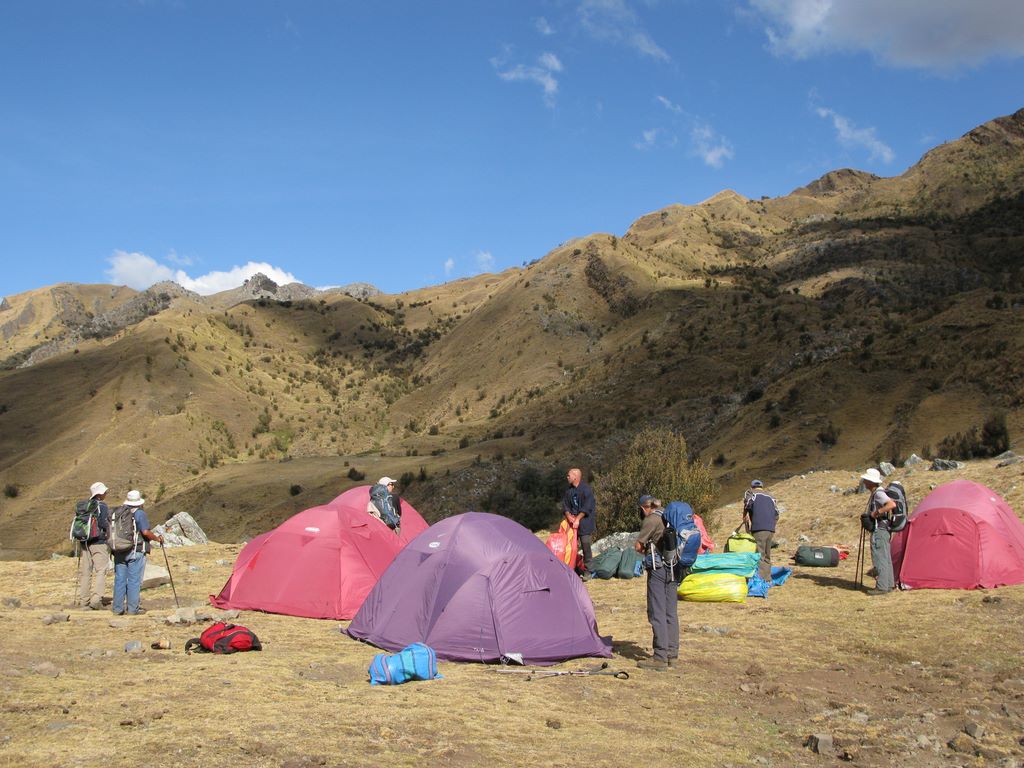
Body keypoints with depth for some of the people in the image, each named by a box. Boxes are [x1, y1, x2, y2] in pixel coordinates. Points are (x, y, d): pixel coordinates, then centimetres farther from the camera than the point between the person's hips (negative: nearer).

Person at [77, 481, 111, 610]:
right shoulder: (102, 506, -8)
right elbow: (104, 524, -16)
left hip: (84, 542, 6)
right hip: (99, 543, -6)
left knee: (84, 572, 8)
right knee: (100, 571, -3)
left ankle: (83, 602, 9)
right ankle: (96, 600, -12)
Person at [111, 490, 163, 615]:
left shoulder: (117, 512, 9)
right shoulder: (139, 513, -7)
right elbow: (146, 532, -16)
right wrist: (157, 538, 0)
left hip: (119, 552, 5)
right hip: (136, 552, -5)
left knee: (119, 580, 9)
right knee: (134, 580, 0)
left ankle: (118, 608, 12)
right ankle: (133, 608, 2)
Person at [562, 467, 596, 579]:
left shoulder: (586, 489, -10)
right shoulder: (569, 490, 11)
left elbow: (586, 508, -14)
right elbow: (565, 505, 11)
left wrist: (578, 519, -17)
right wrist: (569, 515, -8)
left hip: (585, 522, -6)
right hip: (572, 521, 6)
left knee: (585, 545, -8)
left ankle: (587, 571, 0)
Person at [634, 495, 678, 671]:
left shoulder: (651, 520, -11)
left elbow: (638, 546, -11)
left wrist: (647, 552, 10)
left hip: (658, 569, -8)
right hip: (674, 569, 8)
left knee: (657, 613, -4)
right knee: (671, 612, 13)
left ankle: (660, 658, -4)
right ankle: (672, 654, 18)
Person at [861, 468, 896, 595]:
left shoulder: (878, 493, -16)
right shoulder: (874, 493, 15)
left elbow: (892, 505, -31)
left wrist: (876, 513, -25)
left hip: (879, 531, -11)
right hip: (884, 530, 11)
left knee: (879, 558, -8)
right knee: (886, 559, 14)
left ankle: (881, 587, -6)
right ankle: (889, 585, 21)